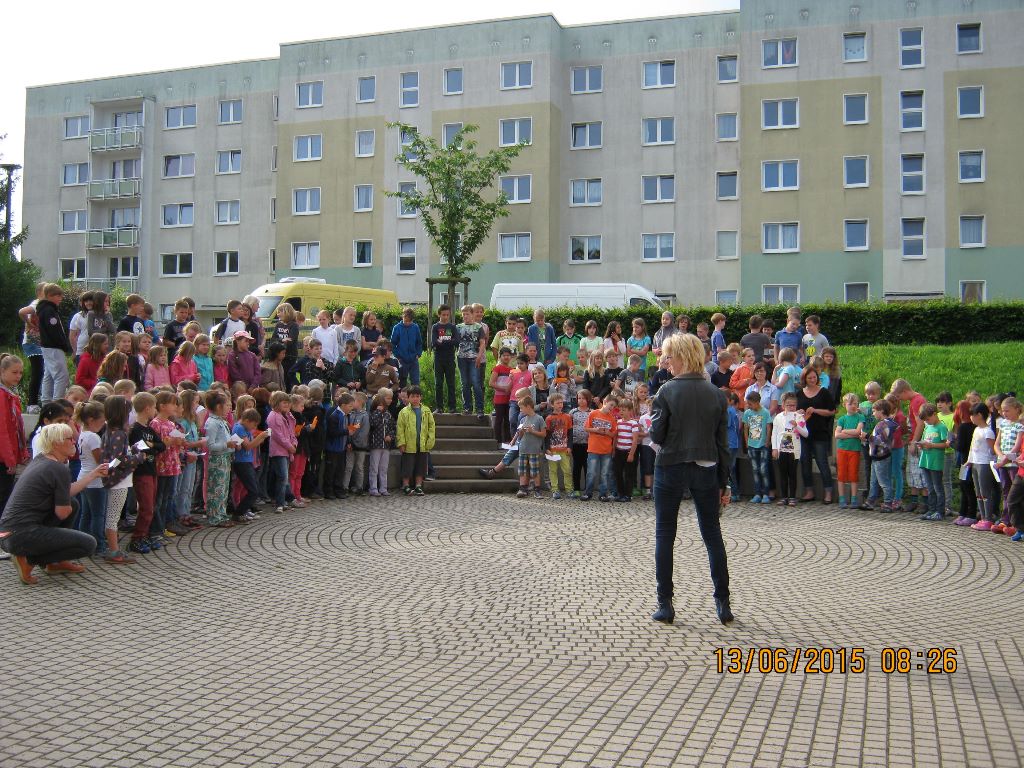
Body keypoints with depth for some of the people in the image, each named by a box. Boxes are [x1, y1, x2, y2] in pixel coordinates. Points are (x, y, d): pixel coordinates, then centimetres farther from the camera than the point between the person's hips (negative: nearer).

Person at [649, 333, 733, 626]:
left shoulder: (667, 391, -10)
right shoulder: (716, 394, 1)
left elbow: (657, 435, -9)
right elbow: (722, 442, 3)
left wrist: (654, 415, 11)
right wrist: (724, 483, 8)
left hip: (671, 468, -3)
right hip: (706, 470, 3)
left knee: (665, 535, 7)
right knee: (713, 535, 13)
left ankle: (665, 604, 7)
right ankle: (723, 603, 14)